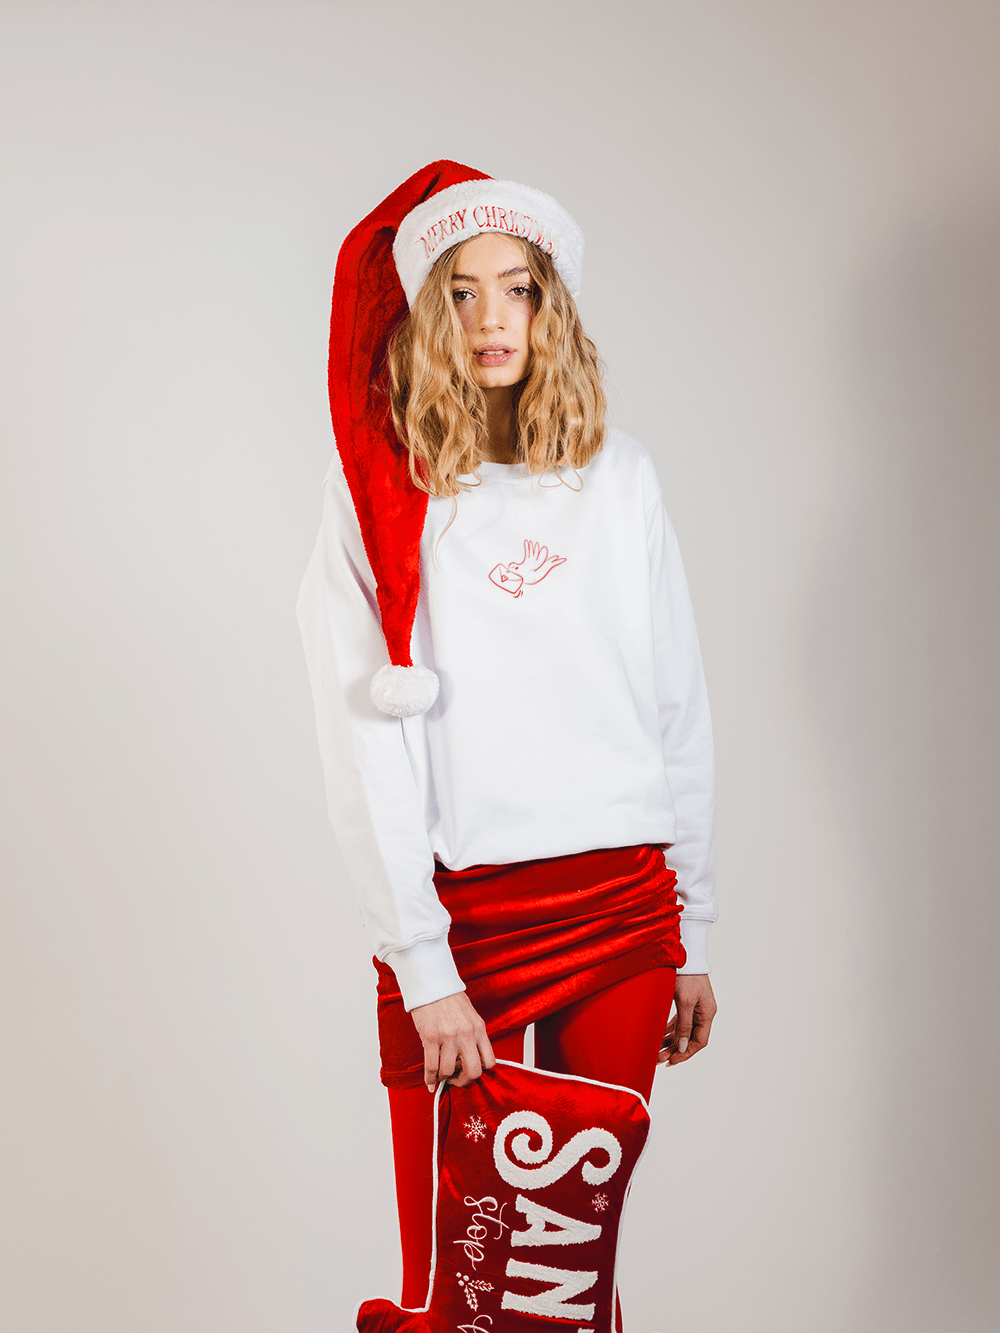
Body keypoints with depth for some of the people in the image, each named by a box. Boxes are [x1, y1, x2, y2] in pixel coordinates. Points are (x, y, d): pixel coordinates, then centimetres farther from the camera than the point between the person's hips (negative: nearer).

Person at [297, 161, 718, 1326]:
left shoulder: (618, 476, 8)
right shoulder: (379, 487, -2)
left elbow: (679, 715, 10)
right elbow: (367, 745, -7)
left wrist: (691, 933, 9)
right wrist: (423, 969, -12)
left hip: (623, 904, 3)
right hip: (462, 912, -3)